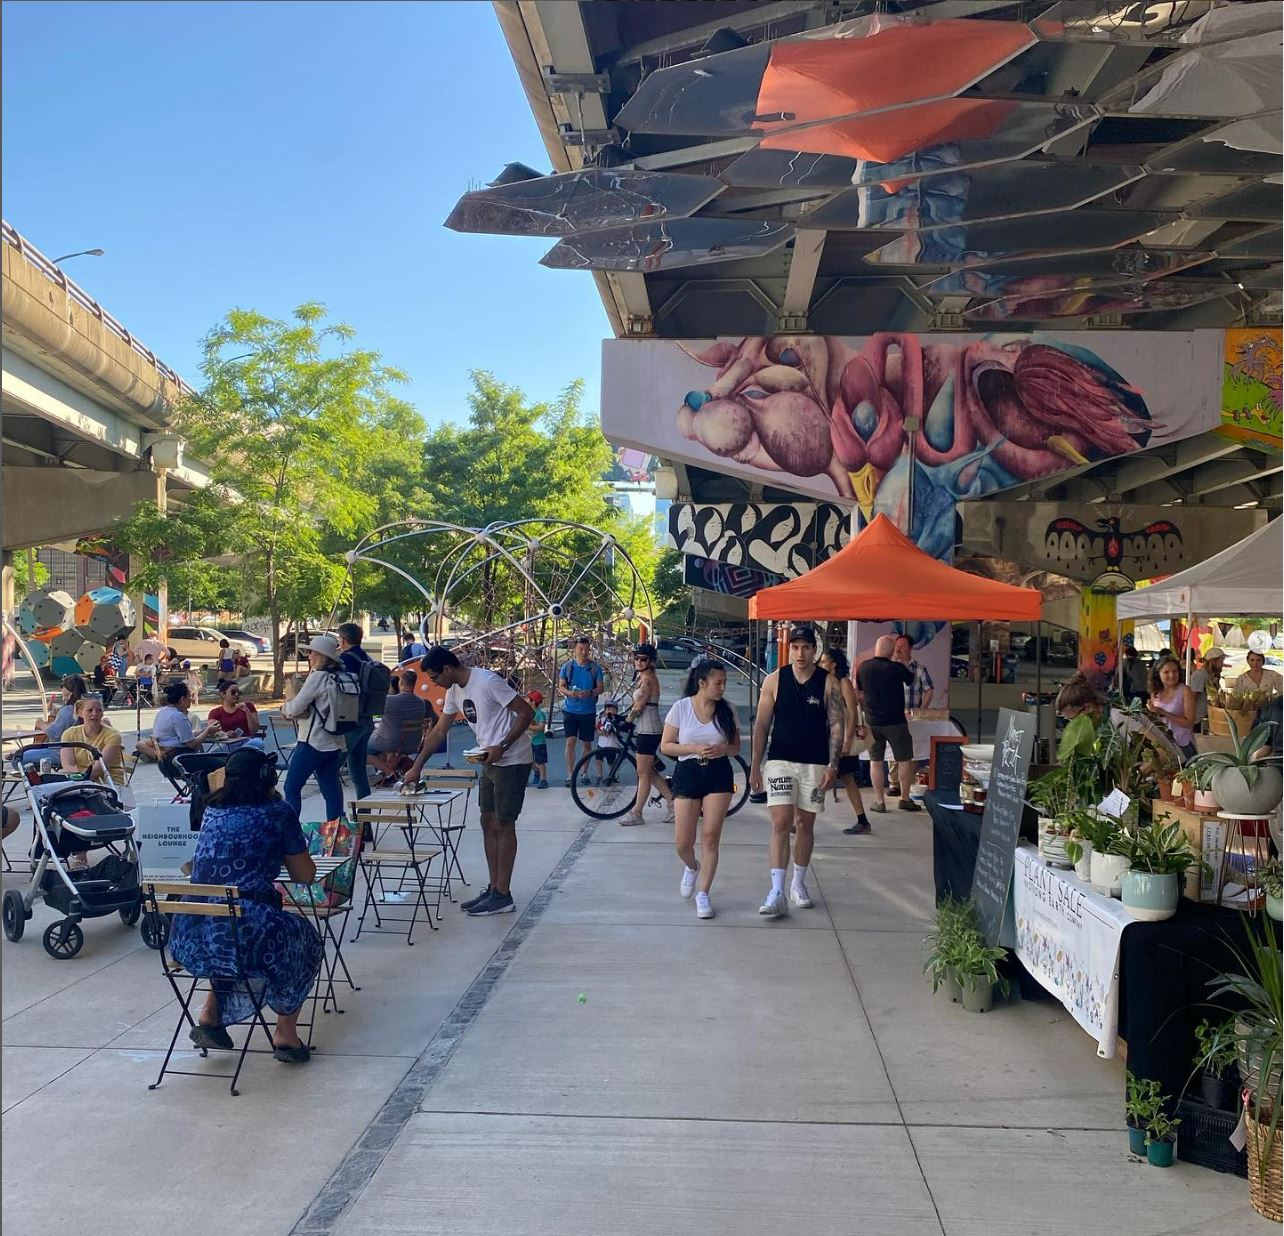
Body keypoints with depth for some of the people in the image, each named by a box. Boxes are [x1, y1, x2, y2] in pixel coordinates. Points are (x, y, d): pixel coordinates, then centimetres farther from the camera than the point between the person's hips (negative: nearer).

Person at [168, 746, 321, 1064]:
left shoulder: (213, 811, 16)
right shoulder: (278, 812, 1)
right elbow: (305, 876, 10)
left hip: (187, 941, 5)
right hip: (247, 936, -5)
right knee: (305, 938, 25)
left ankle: (211, 1013, 27)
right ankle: (285, 1034, 22)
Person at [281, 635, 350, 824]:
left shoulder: (317, 676, -14)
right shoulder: (340, 677, 9)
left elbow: (296, 708, -12)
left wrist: (285, 707, 9)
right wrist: (292, 708, 13)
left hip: (313, 742, -8)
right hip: (335, 742, 8)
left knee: (292, 787, 1)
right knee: (331, 787, 10)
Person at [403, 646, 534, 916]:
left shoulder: (487, 682, -20)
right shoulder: (455, 691, 7)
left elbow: (527, 713, -20)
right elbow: (439, 730, 15)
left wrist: (501, 747, -24)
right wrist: (417, 767, 13)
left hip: (511, 760, -9)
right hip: (490, 761, 9)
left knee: (503, 825, -4)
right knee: (488, 823, 10)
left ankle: (503, 896, 2)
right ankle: (493, 889, 18)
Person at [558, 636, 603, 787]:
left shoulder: (595, 667, -1)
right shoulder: (567, 666, 0)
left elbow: (601, 687, -1)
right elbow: (561, 687, 2)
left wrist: (590, 693, -21)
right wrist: (569, 693, -20)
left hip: (588, 711, 1)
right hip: (570, 710, -1)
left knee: (586, 743, 9)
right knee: (570, 741, -8)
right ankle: (570, 775, -5)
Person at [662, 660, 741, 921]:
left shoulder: (726, 710, 2)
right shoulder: (681, 707, -4)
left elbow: (736, 746, 9)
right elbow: (666, 746, -3)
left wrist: (723, 749, -14)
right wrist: (695, 748, -17)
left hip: (719, 775, 1)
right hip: (688, 773, -1)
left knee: (711, 837, -4)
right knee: (683, 843, 1)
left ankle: (703, 894, 8)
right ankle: (692, 867, 36)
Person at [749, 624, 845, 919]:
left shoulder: (828, 683, -1)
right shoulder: (774, 680, -1)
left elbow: (837, 724, -1)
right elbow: (762, 724, 2)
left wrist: (833, 765, -10)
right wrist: (755, 766, 0)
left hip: (815, 763, 1)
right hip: (780, 761, -1)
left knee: (805, 825, 11)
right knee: (781, 823, -11)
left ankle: (798, 884, 27)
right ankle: (777, 892, -12)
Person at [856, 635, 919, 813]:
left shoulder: (863, 667, -1)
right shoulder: (897, 668, -13)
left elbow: (858, 693, 11)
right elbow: (911, 681, 6)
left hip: (872, 721, 4)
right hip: (895, 721, -3)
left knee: (876, 761, 8)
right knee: (905, 760, 9)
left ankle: (879, 801, 10)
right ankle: (905, 799, 12)